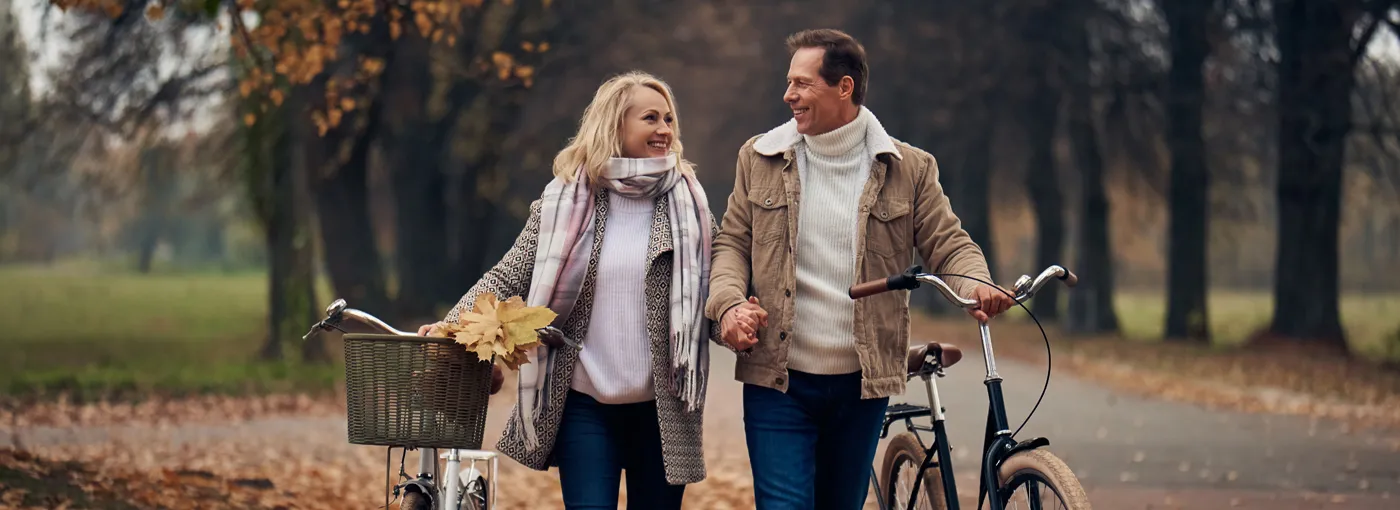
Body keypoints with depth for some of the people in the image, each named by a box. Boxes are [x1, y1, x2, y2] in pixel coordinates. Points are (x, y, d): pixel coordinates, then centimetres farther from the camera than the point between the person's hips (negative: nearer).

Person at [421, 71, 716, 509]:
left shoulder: (687, 202, 4)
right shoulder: (565, 201, 2)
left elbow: (717, 286, 5)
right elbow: (508, 277, 0)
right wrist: (454, 323, -16)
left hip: (661, 409, 1)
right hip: (585, 404, -1)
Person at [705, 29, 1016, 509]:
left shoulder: (909, 168, 0)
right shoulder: (760, 158, 4)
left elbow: (948, 244, 1)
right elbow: (732, 242, 7)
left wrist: (977, 285, -22)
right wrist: (730, 302, -13)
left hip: (861, 383, 1)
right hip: (778, 380, 0)